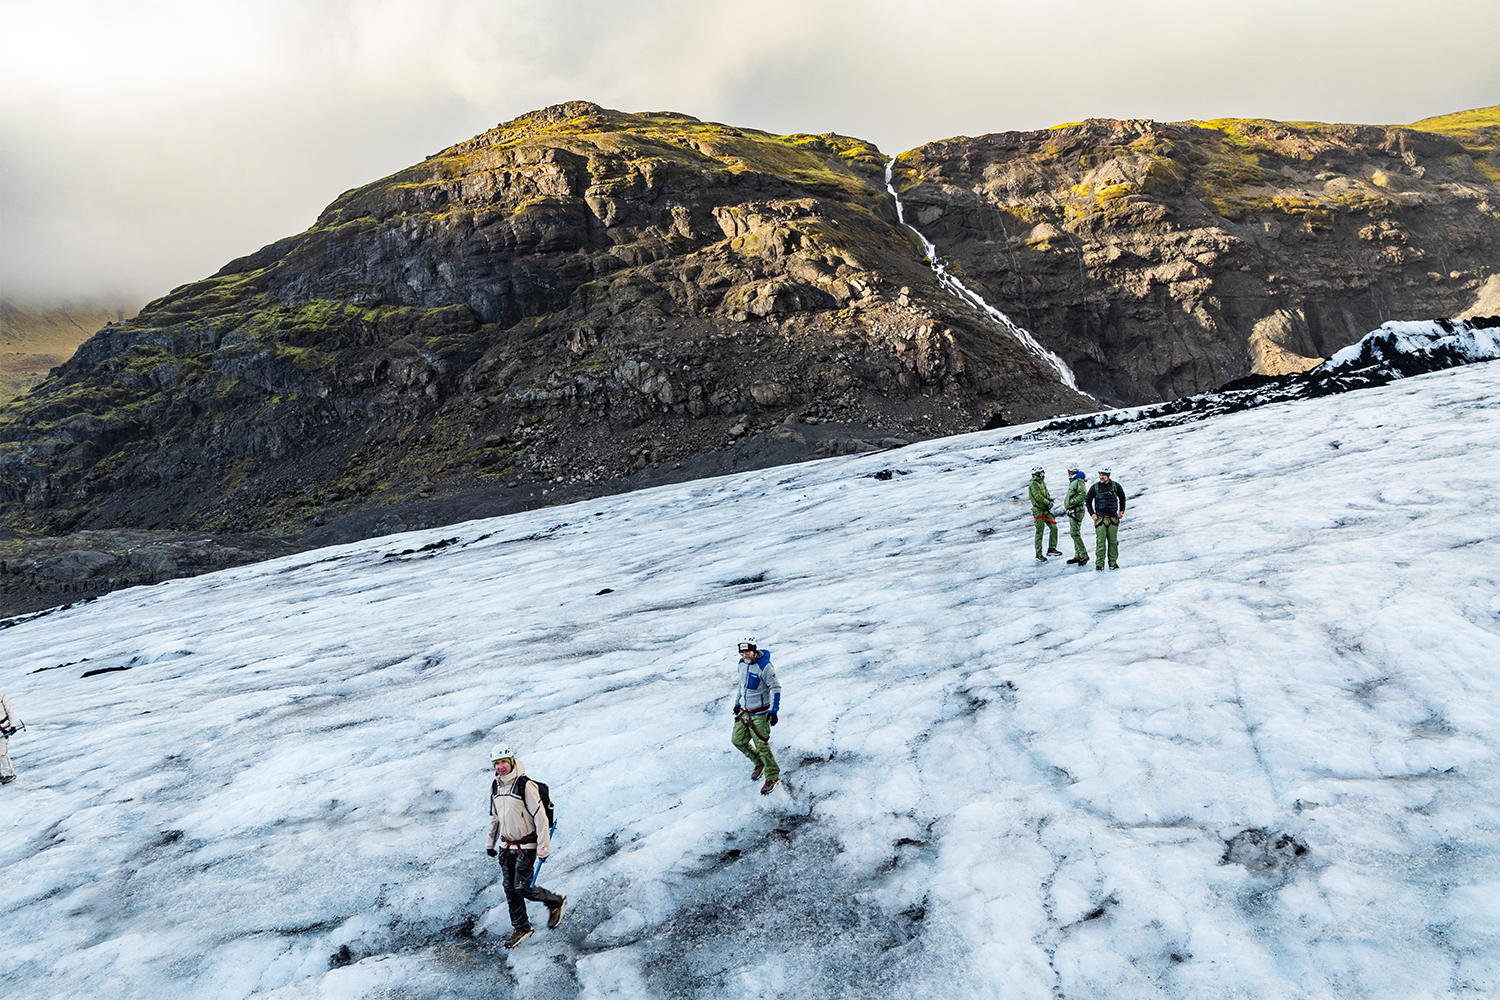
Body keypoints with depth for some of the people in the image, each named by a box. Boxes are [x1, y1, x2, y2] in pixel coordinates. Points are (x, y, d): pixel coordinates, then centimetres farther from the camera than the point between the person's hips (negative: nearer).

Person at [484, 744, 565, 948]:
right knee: (510, 889, 9)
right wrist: (490, 843, 20)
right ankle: (521, 928, 25)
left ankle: (555, 902, 17)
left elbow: (540, 817, -19)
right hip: (507, 846, 7)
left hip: (526, 846, -7)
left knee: (523, 888, -8)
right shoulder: (495, 786, 3)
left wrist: (544, 847, -19)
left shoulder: (525, 785, -19)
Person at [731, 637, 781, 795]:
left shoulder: (764, 666, -20)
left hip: (759, 713, -8)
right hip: (744, 711, 8)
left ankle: (773, 776, 14)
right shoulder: (742, 664, 3)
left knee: (761, 745, -5)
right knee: (738, 740, 11)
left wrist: (773, 711, -19)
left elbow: (776, 688, -16)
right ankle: (760, 763, 32)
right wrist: (737, 702, 23)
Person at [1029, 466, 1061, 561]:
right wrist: (1048, 503, -12)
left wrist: (1050, 501, -5)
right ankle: (1038, 555, 6)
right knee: (1039, 533, -2)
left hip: (1046, 510, 8)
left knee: (1054, 527, 1)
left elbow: (1046, 494, 14)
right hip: (1038, 511, -8)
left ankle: (1051, 549, 10)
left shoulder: (1042, 482, 12)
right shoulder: (1034, 484, -15)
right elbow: (1038, 497, -23)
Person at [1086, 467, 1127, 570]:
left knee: (1113, 542, 5)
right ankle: (1100, 563, 1)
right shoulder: (1094, 487, 1)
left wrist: (1121, 511, 10)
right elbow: (1088, 501, 13)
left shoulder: (1116, 486, 3)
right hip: (1100, 518, -1)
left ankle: (1113, 562, 15)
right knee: (1100, 542, -5)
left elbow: (1122, 498, 19)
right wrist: (1092, 513, 4)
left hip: (1113, 518, 1)